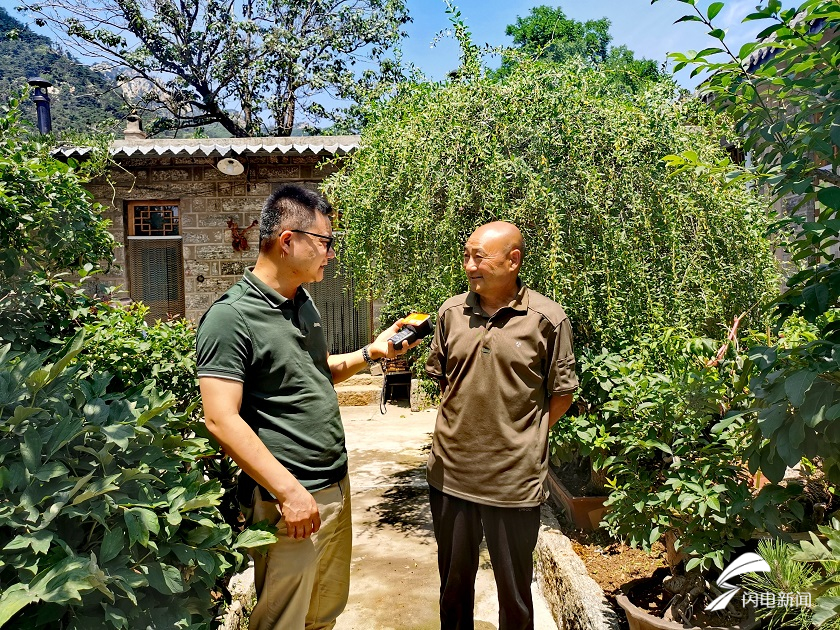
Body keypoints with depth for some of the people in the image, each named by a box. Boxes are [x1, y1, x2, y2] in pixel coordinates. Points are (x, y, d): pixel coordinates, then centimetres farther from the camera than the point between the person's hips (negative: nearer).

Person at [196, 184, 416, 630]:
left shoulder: (303, 303, 9)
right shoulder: (231, 316, -17)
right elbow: (221, 419, -22)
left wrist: (370, 352, 7)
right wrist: (289, 490, -23)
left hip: (336, 487, 8)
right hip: (288, 500, -8)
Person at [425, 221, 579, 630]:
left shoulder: (547, 319, -9)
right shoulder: (451, 312, 2)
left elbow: (561, 393, 0)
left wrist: (524, 440, -2)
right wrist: (459, 427, 8)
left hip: (515, 479, -3)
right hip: (451, 473, 4)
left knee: (515, 592, 16)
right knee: (454, 584, 22)